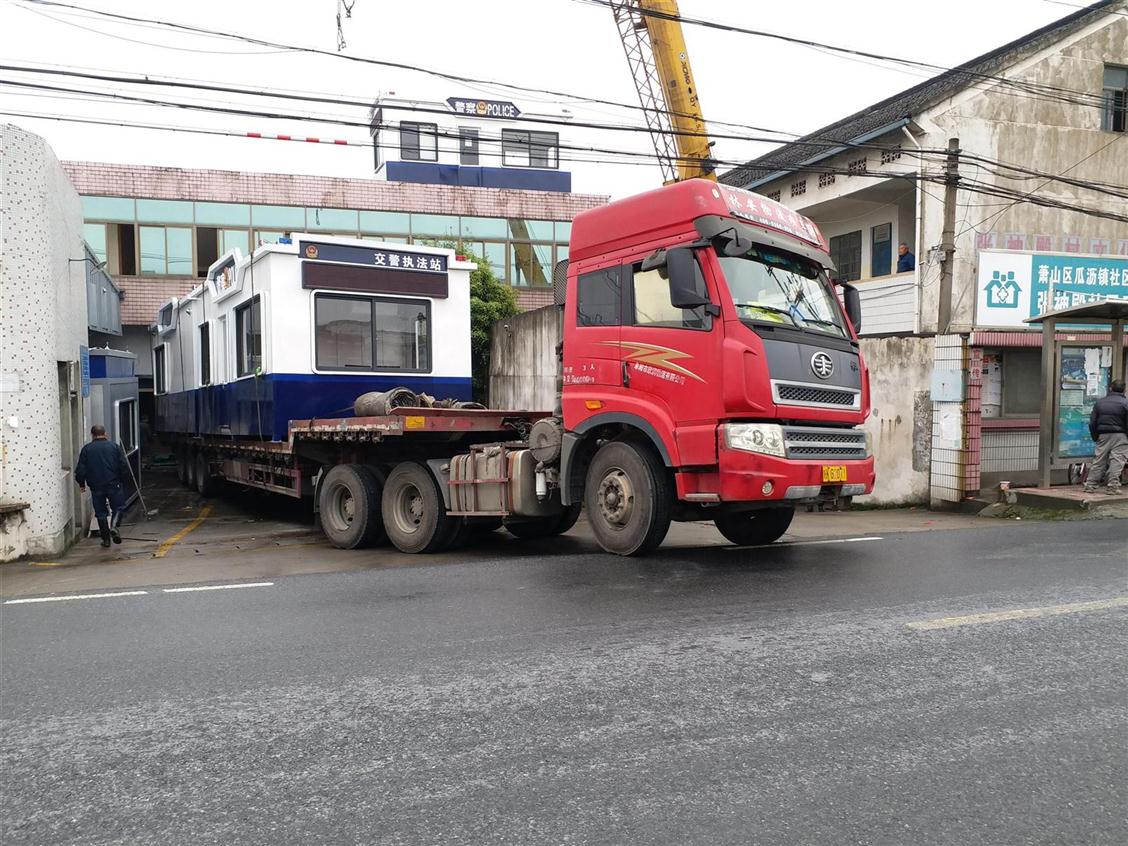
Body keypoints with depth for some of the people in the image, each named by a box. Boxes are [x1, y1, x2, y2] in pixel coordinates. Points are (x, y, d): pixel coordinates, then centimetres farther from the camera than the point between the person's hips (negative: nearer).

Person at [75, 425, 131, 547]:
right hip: (114, 484, -1)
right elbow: (124, 467, 0)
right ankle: (113, 526, -16)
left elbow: (80, 470, 0)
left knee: (101, 512, 9)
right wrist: (123, 480, 13)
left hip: (96, 486, 1)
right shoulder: (114, 446, 1)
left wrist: (81, 484, 14)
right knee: (118, 507, 11)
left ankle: (106, 539, 12)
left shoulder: (86, 449, 1)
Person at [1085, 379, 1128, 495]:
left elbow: (1092, 423, 8)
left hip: (1103, 436, 4)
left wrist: (1095, 437, 16)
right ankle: (1113, 487, -3)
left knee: (1099, 461, 9)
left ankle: (1090, 485, 9)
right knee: (1117, 461, -1)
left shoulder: (1099, 402, 7)